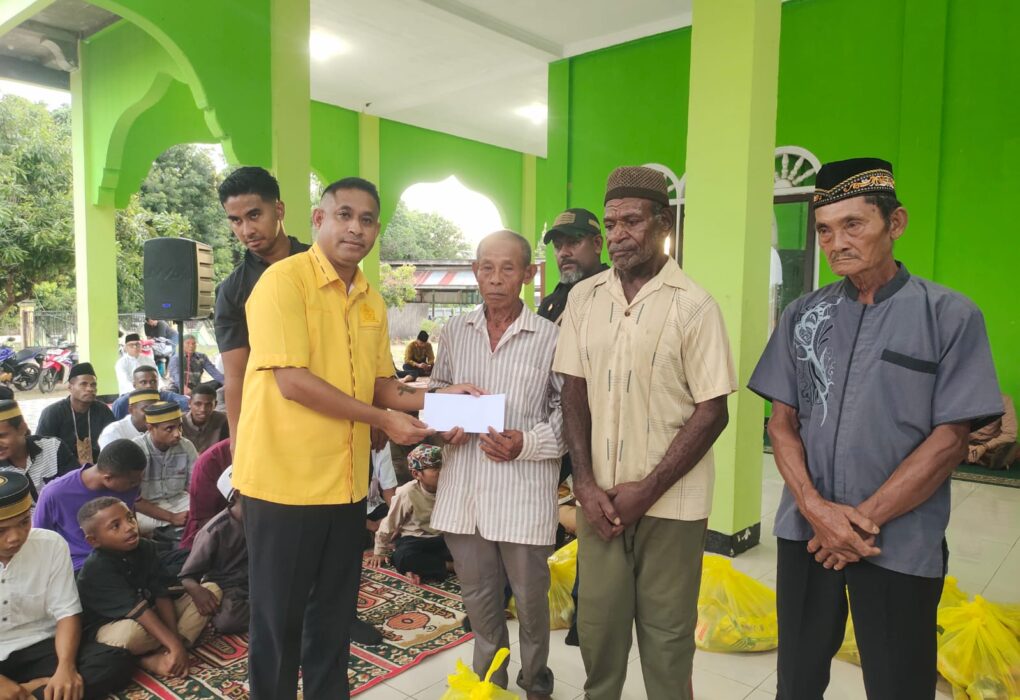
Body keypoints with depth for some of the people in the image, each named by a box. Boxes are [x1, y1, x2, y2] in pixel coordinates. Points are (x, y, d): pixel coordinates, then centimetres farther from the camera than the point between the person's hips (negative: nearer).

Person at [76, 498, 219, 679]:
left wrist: (173, 636, -22)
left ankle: (156, 657, -22)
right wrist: (175, 644, -37)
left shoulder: (145, 547, -6)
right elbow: (137, 610, -32)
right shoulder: (96, 568, -24)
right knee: (130, 632, -43)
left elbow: (161, 595, -10)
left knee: (211, 590, -7)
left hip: (151, 617, 7)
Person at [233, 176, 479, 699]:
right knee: (279, 617, 10)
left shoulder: (372, 301, 9)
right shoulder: (284, 279, -13)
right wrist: (383, 420, -17)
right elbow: (293, 381, -20)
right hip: (284, 479, -6)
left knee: (334, 614, 18)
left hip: (346, 481, 6)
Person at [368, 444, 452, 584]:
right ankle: (449, 565, -26)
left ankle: (419, 567, -23)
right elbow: (389, 524, -4)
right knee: (403, 558, -38)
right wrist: (380, 552, 6)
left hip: (441, 539, 3)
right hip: (414, 540, -3)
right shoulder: (407, 493, -16)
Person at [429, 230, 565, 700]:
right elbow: (436, 390, 16)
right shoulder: (455, 330, 5)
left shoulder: (550, 337, -8)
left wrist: (527, 442, -18)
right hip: (464, 485, 4)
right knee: (477, 596, 18)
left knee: (530, 597, 13)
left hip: (523, 489, -3)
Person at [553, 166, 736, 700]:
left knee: (666, 636, 10)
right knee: (597, 626, 13)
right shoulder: (583, 297, 3)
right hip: (600, 498, 3)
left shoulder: (693, 305, -9)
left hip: (670, 505, -3)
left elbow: (712, 411, -9)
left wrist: (647, 490, -12)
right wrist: (585, 483, -4)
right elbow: (574, 392, 5)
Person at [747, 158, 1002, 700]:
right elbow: (782, 420, 3)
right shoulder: (803, 315, 4)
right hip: (805, 533, 3)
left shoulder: (950, 316, -6)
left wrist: (865, 518, -12)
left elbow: (949, 441, -9)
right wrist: (815, 507, -11)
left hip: (899, 547, -3)